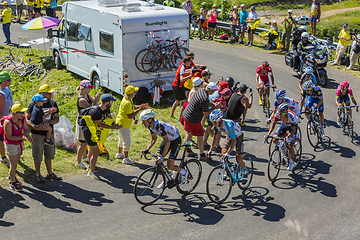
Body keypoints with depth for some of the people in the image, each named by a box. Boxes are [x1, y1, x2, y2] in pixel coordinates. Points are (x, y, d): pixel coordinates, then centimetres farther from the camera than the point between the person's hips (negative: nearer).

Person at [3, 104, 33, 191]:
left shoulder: (21, 118, -9)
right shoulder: (8, 122, -28)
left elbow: (26, 129, 0)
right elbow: (9, 137, -24)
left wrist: (27, 135, -22)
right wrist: (22, 137, -33)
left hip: (19, 143, 7)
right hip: (11, 144, -7)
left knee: (16, 161, 21)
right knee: (13, 164, 2)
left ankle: (12, 176, 43)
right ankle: (13, 183, 16)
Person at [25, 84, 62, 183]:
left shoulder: (53, 104, 2)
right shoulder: (33, 105, -9)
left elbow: (57, 119, 2)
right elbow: (26, 118, -4)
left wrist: (49, 122, -18)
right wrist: (32, 125, -23)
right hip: (37, 134, -4)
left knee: (49, 154, 14)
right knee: (38, 155, 4)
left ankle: (50, 173, 29)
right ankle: (38, 174, 19)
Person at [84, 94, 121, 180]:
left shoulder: (106, 108, -7)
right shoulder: (95, 111, -34)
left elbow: (110, 118, 0)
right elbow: (100, 124, -26)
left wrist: (114, 124, -20)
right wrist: (113, 127, -24)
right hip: (88, 131, -10)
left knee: (92, 149, 24)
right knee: (96, 151, -10)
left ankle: (90, 167, 42)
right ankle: (91, 172, 3)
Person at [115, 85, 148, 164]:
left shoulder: (127, 99, 1)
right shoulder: (127, 103, -29)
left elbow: (133, 107, 14)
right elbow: (130, 116, -27)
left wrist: (139, 106, -5)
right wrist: (139, 110, -24)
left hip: (121, 123, 11)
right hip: (123, 124, -11)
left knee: (122, 139, 26)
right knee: (127, 141, -2)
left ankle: (119, 153, 43)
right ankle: (126, 158, 6)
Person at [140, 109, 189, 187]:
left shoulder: (159, 126, -36)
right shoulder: (150, 126, -10)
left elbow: (167, 142, -37)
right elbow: (154, 139, 5)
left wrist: (162, 156, -41)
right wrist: (147, 150, -7)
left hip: (176, 140, -8)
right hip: (167, 139, 8)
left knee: (170, 166, -12)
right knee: (157, 159, -3)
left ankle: (184, 172, 16)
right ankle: (165, 179, 15)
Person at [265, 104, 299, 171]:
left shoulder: (291, 117, -40)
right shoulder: (278, 114, -30)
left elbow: (293, 130, -29)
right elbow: (273, 124, -18)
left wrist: (288, 137, -45)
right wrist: (268, 134, -31)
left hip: (293, 126, -5)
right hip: (284, 125, 5)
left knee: (290, 146, -12)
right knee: (275, 140, -12)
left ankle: (291, 163, 10)